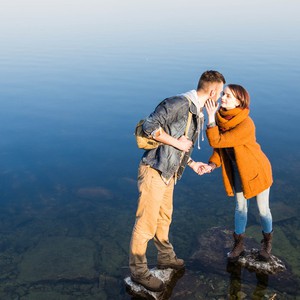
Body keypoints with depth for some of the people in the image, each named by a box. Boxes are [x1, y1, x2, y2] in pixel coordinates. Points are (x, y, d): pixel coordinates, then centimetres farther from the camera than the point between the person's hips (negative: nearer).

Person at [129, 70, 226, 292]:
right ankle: (138, 271, 15)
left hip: (169, 174, 10)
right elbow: (150, 126, -24)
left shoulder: (198, 115, 11)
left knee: (164, 218, 24)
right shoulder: (180, 103, -20)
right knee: (147, 224, 1)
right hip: (154, 171, -10)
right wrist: (177, 142, -19)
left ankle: (166, 257, 42)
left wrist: (192, 164, 12)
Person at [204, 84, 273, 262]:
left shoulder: (246, 124, -33)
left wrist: (211, 118, -34)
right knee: (241, 207, 15)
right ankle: (239, 244, 31)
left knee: (263, 209, 10)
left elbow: (217, 141, -35)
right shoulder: (221, 117, -12)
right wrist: (213, 164, -15)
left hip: (256, 169, -5)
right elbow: (219, 143, -1)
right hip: (236, 169, 5)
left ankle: (267, 242, 36)